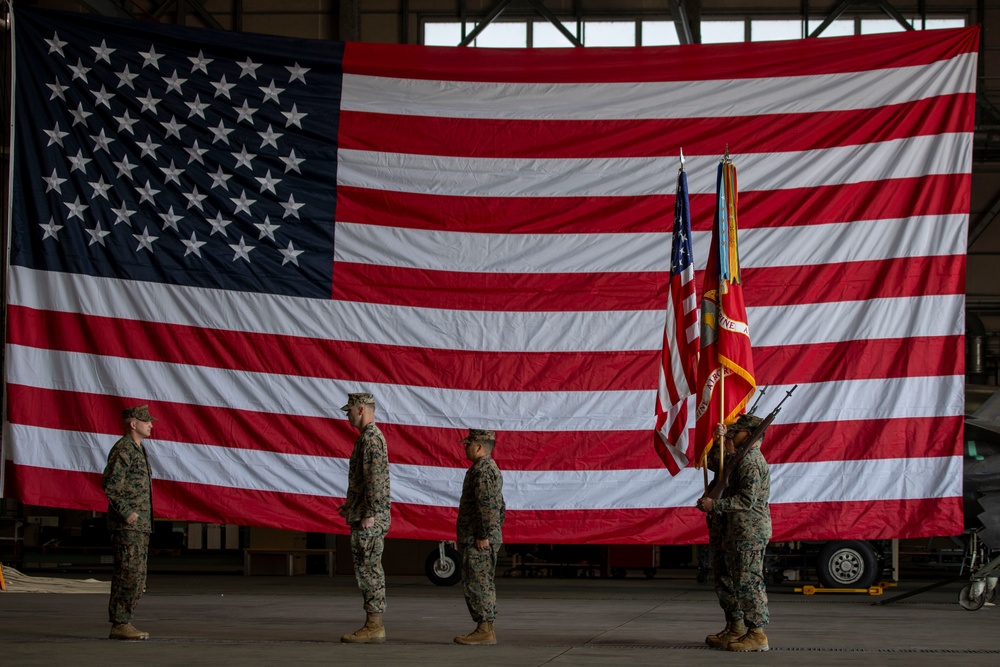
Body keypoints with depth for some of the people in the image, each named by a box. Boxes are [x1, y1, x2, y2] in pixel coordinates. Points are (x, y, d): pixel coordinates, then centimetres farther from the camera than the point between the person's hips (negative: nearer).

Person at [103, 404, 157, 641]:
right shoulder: (123, 449, -12)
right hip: (127, 525, -10)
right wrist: (127, 512, -20)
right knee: (129, 574, -10)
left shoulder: (138, 449, 19)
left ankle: (124, 623, 14)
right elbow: (109, 483, -20)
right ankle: (119, 625, -8)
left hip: (140, 526, 10)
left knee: (137, 577, 11)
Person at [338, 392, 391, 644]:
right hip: (364, 517, 10)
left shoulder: (371, 438, -15)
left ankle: (374, 627, -7)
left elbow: (376, 479, -21)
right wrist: (351, 504, 25)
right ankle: (373, 625, 13)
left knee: (369, 570, -8)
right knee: (369, 570, 11)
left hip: (369, 520, -10)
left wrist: (369, 514, -23)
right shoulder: (370, 437, 18)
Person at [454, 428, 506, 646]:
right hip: (489, 539, 11)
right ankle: (486, 630, 15)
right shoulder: (493, 469, 20)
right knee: (483, 584, 12)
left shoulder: (482, 469, -15)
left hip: (477, 541, -11)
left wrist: (483, 536, -22)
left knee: (476, 583, -9)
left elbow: (487, 506, -23)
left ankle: (485, 631, -10)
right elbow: (499, 507, 26)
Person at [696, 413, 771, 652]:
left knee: (748, 581, -9)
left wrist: (715, 505, -20)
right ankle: (734, 630, 22)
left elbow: (747, 499, -23)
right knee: (726, 580, 15)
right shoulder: (745, 458, 18)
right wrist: (721, 440, 23)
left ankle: (757, 634, -6)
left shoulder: (751, 461, -15)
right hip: (738, 532, 11)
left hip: (750, 532, -11)